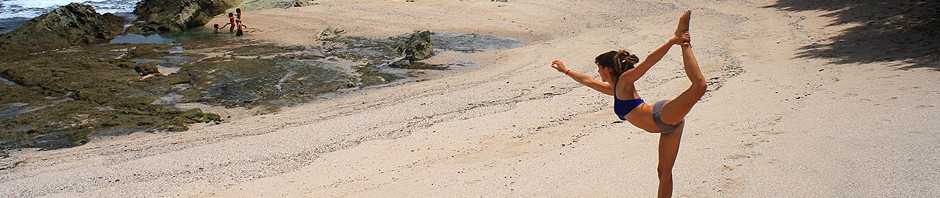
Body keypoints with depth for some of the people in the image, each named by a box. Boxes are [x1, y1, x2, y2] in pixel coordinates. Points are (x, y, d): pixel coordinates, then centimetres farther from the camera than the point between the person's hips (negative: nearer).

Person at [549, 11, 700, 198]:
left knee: (699, 86, -34)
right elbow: (588, 81, 41)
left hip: (664, 116, -8)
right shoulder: (614, 89, 25)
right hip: (667, 126, 8)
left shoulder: (625, 80, 0)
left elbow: (647, 62, -15)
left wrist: (671, 41, -28)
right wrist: (566, 70, 50)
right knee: (664, 171, 13)